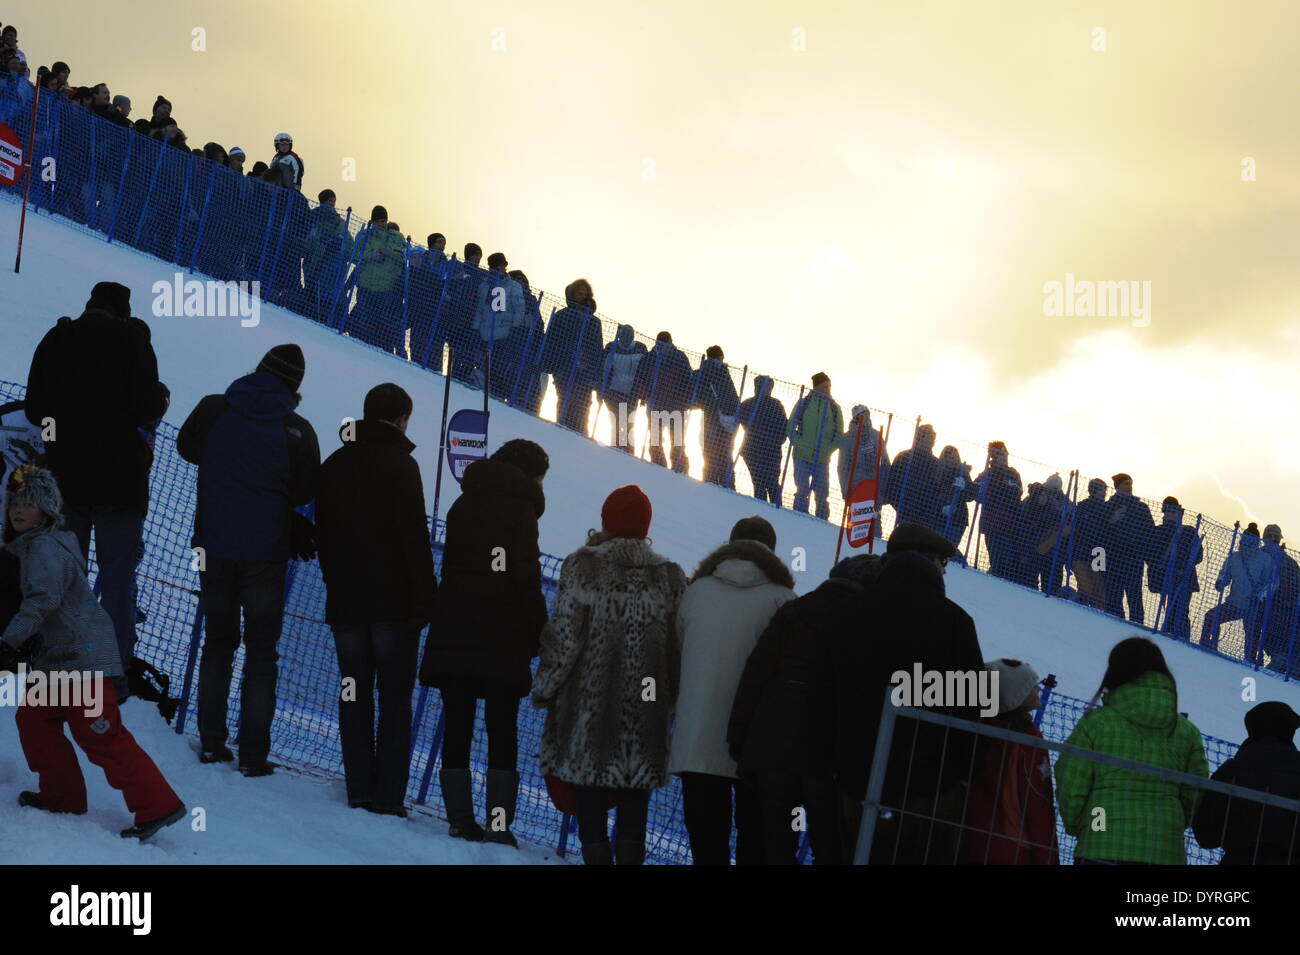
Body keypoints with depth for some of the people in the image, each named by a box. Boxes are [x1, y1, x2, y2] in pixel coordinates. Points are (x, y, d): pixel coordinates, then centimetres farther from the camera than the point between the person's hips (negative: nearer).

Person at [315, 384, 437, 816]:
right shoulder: (400, 464, -10)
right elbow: (415, 538, -13)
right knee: (395, 700, 1)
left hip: (345, 602, 5)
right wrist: (425, 601, -8)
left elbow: (323, 535, 13)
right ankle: (388, 797, -3)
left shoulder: (333, 466, 9)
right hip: (394, 602, -5)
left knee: (355, 698, 11)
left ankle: (359, 793, 9)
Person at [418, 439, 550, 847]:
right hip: (501, 636, -5)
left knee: (457, 726, 7)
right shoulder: (520, 508, -4)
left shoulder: (463, 503, 16)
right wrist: (539, 636, -5)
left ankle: (460, 820, 5)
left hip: (452, 628, 5)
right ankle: (498, 825, -5)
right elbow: (526, 577, -10)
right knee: (502, 732, 0)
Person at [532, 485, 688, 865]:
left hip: (590, 705, -3)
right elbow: (679, 646, 6)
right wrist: (674, 702, 16)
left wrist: (545, 689, 2)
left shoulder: (584, 566, -6)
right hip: (645, 709, 3)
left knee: (590, 801, 2)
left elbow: (564, 636, -9)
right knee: (634, 799, 10)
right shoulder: (669, 576, 4)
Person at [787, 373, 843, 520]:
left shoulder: (834, 408, 7)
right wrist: (798, 443, -9)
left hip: (822, 459, 2)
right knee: (802, 490, -6)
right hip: (802, 456, -2)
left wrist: (828, 450, -5)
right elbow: (791, 425, 4)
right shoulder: (804, 403, 3)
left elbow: (839, 434, 10)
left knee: (823, 494, 3)